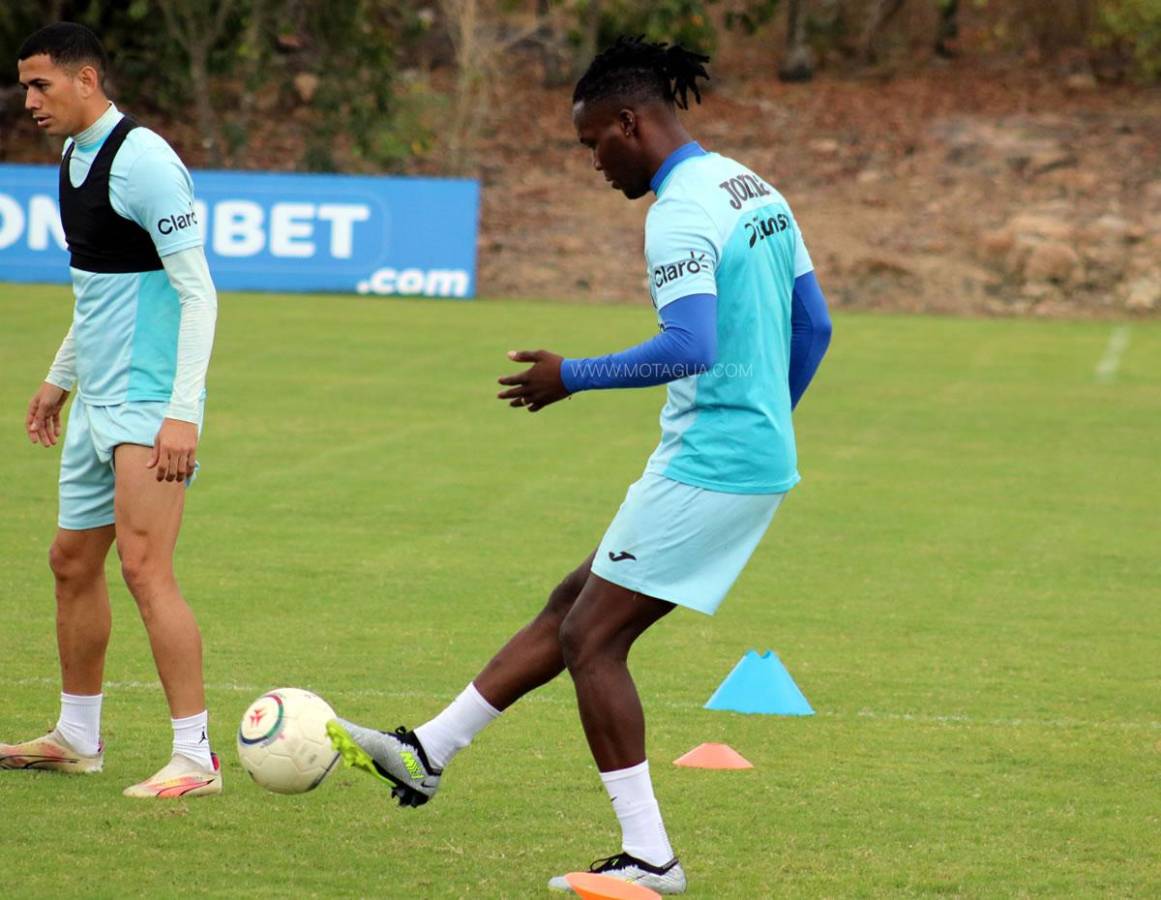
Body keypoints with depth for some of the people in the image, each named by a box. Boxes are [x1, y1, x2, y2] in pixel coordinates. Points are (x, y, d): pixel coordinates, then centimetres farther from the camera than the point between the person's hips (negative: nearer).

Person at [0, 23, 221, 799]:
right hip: (98, 402, 10)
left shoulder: (141, 159, -15)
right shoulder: (76, 159, 14)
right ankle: (77, 739, 28)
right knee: (73, 562, 14)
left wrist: (182, 412, -24)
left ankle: (196, 758, -14)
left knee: (145, 566, -15)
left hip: (149, 403, -10)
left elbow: (196, 291, -19)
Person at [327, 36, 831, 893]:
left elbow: (689, 349, -27)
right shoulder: (757, 190, 12)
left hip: (710, 465, -10)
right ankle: (427, 755, 23)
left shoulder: (681, 215, -18)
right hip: (758, 455, 10)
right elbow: (814, 325, 17)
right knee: (574, 607, 15)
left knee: (592, 637, -2)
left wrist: (572, 376, -15)